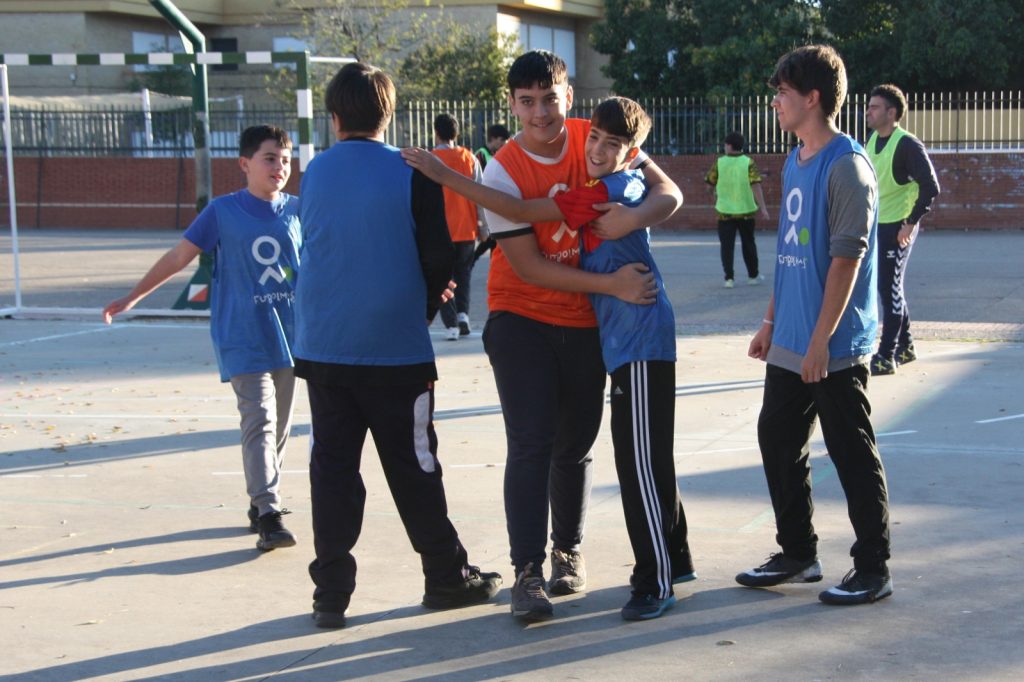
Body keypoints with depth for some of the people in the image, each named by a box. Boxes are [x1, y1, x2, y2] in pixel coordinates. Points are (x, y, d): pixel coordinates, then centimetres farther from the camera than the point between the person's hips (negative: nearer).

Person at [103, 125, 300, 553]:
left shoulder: (296, 210, 5)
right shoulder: (223, 211, -3)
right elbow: (179, 256, 2)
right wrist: (131, 298, 2)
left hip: (288, 336, 4)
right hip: (243, 339, -4)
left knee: (279, 425, 10)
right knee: (259, 421, -14)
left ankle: (261, 502, 24)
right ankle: (268, 513, -16)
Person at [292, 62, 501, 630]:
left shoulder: (314, 173, 2)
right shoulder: (411, 173, -8)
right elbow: (439, 261, -5)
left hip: (323, 348, 3)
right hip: (396, 350, -2)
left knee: (332, 468, 7)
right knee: (414, 468, 8)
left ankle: (331, 592, 7)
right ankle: (448, 577, 20)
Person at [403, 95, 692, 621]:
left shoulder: (606, 192, -18)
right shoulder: (625, 185, 9)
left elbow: (520, 211, -21)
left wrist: (445, 175, -20)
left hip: (640, 341, -10)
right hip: (628, 339, 10)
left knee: (640, 460, -8)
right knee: (648, 458, 17)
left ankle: (654, 582, -3)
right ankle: (674, 559, 29)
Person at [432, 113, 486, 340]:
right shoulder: (468, 157, 0)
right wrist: (483, 225, 10)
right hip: (466, 228, 2)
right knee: (463, 274, 19)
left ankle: (451, 324, -4)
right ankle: (463, 313, 2)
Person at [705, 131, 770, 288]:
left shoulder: (719, 163, -5)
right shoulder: (748, 163, -5)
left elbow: (710, 185, 2)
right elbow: (756, 186, -13)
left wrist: (717, 192, 24)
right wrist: (762, 207, -13)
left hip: (725, 211, -1)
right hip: (746, 210, 1)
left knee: (727, 245, 4)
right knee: (748, 243, 15)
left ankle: (729, 278, -3)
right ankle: (753, 275, 23)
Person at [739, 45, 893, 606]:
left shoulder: (846, 166, -15)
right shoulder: (794, 163, 12)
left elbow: (846, 259, -19)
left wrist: (821, 340, -20)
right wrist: (772, 322, 18)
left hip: (835, 347, -9)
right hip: (789, 343, 9)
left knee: (852, 454, 0)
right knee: (778, 441, 14)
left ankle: (873, 569, 11)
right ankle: (798, 553, 27)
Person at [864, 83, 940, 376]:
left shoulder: (907, 145, -16)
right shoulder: (873, 140, 8)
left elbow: (930, 187, -18)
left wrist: (911, 222, -18)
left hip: (898, 227, -8)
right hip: (875, 225, 8)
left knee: (889, 290, -6)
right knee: (892, 289, 15)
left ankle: (886, 357, -1)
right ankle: (905, 348, 28)